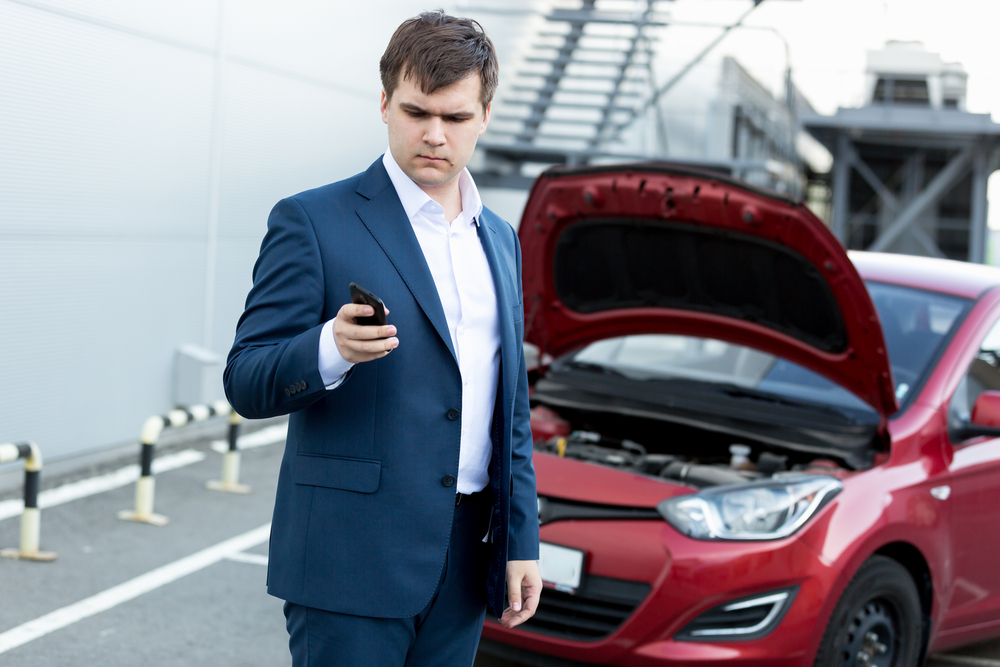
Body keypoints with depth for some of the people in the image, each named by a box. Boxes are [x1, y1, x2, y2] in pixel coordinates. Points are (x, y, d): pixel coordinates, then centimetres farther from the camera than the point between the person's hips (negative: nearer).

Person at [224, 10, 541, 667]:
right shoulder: (311, 221, -5)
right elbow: (246, 384, -9)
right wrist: (331, 349, -29)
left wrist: (521, 541, 12)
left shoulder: (501, 240, 14)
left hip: (464, 564, 6)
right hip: (351, 562, -5)